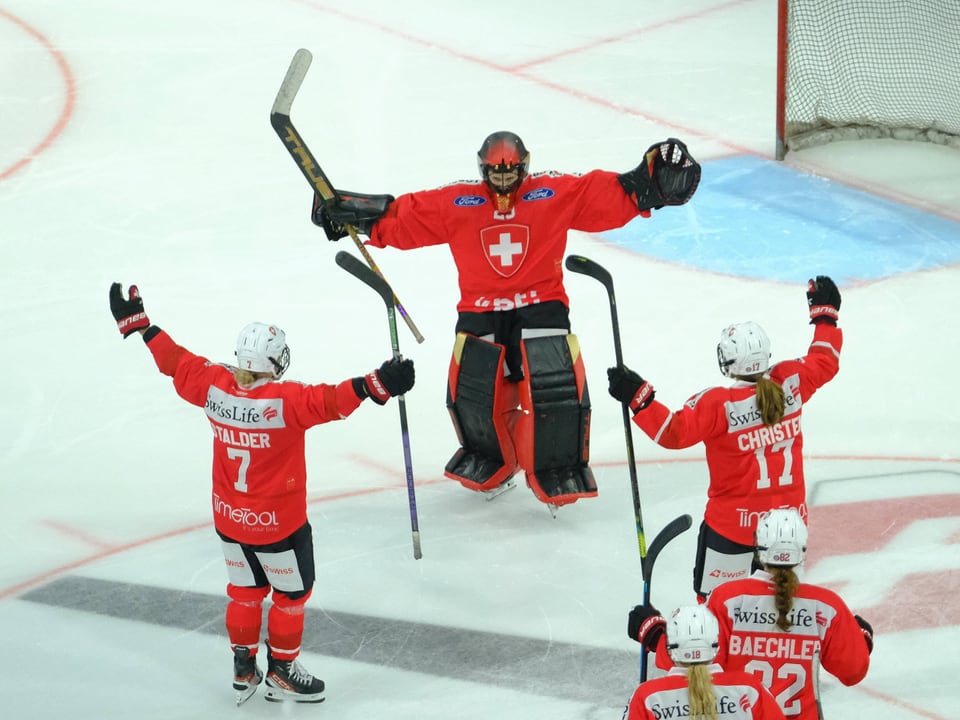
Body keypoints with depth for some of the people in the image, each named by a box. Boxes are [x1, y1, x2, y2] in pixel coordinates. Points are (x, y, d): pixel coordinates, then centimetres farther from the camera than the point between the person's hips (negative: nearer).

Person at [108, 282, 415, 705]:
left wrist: (137, 323, 13)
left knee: (244, 590, 24)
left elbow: (176, 362, 1)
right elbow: (330, 400, -40)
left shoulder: (213, 386, -11)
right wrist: (376, 386, -49)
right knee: (291, 593, 16)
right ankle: (281, 673, 27)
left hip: (229, 520, 6)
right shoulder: (287, 402, -27)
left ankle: (243, 670, 34)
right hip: (279, 523, -6)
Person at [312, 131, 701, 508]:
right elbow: (402, 216, 5)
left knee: (558, 388, -15)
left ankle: (560, 469, 7)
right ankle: (488, 460, 25)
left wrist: (648, 185, -19)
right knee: (471, 394, -6)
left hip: (542, 306, -1)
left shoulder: (558, 194, 0)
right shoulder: (455, 203, 3)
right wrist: (353, 212, -3)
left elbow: (607, 194, -4)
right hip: (479, 312, 1)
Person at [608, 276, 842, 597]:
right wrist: (825, 314, 25)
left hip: (733, 524, -6)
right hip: (789, 519, 6)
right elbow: (824, 363, 13)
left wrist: (638, 398, -24)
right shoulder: (790, 382, -6)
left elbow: (674, 432, -26)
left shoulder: (719, 405, -22)